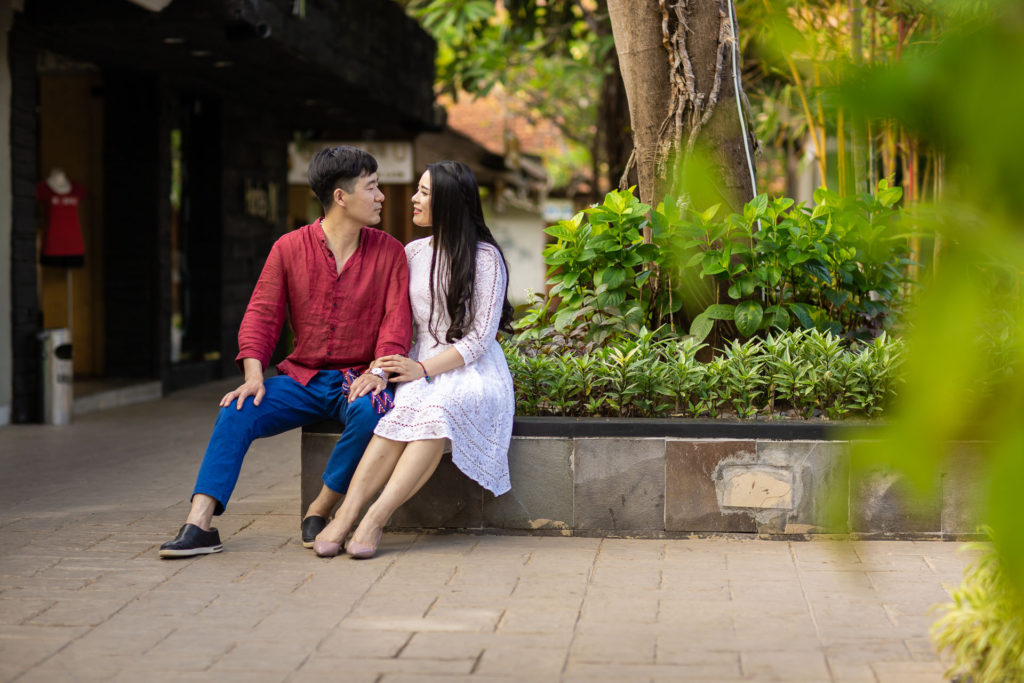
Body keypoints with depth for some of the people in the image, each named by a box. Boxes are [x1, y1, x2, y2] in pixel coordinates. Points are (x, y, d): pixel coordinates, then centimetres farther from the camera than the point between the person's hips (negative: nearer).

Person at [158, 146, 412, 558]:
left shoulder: (388, 252, 3)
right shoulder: (290, 248, 4)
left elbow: (397, 320, -4)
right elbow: (261, 316, -1)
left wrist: (378, 372, -22)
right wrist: (254, 376, -17)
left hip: (356, 380, -1)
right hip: (302, 379, 1)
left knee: (370, 411, -35)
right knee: (237, 412, -23)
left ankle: (319, 512, -19)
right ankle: (198, 525, -27)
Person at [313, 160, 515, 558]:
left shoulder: (485, 257, -4)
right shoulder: (412, 253, 14)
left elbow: (479, 339, -9)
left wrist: (423, 369, -20)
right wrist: (381, 366, -5)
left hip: (472, 370, -4)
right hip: (422, 367, 4)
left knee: (438, 410, -38)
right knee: (406, 409, -32)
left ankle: (376, 518, -44)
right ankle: (346, 514, -45)